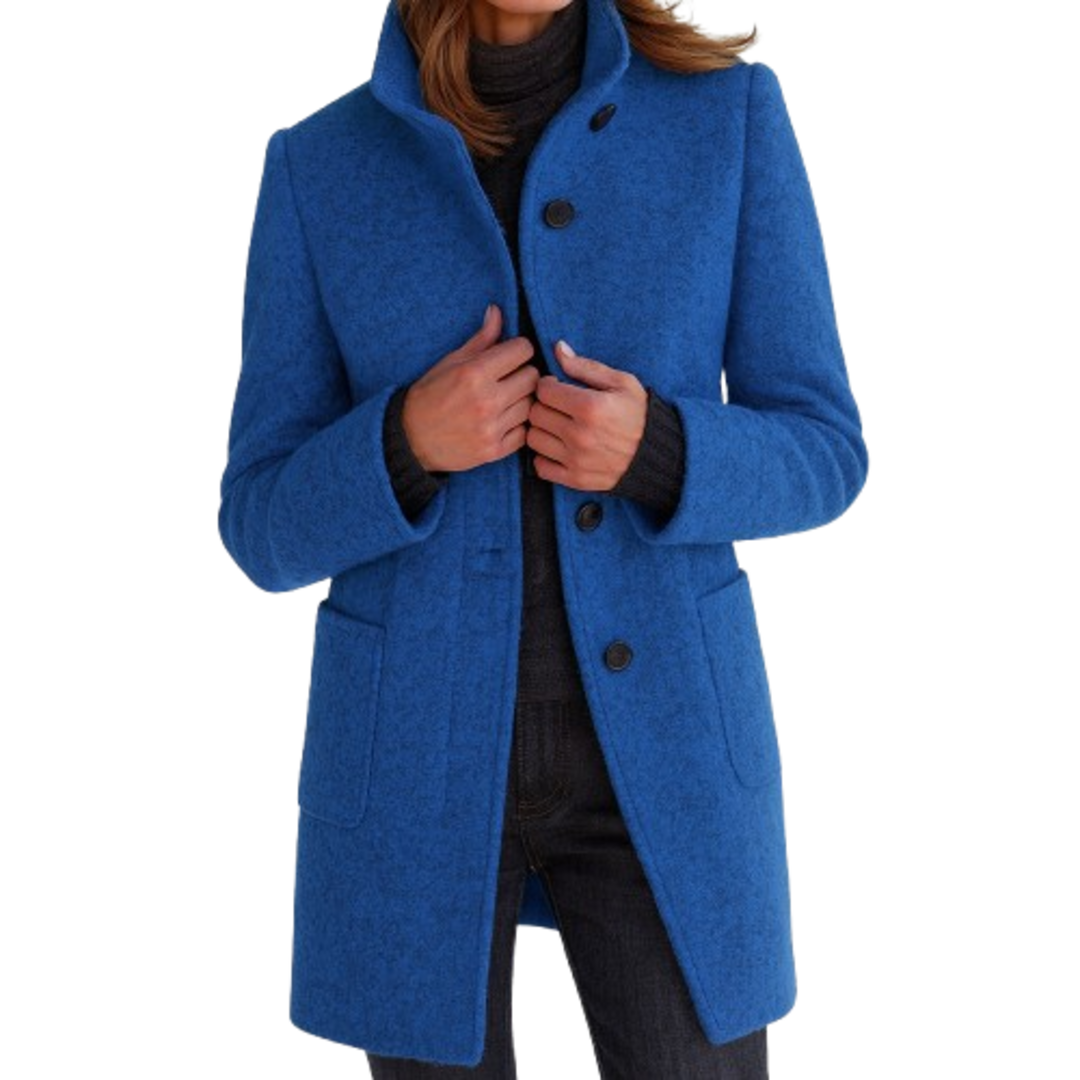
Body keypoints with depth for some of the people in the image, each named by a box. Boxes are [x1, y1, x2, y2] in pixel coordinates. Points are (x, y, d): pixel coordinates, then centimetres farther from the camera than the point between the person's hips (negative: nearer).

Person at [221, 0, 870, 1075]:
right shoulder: (318, 169, -2)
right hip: (419, 750, 0)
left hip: (653, 738, 0)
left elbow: (812, 461, -1)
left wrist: (650, 450, -22)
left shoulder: (730, 111, -3)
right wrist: (410, 441, -22)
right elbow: (272, 531, -1)